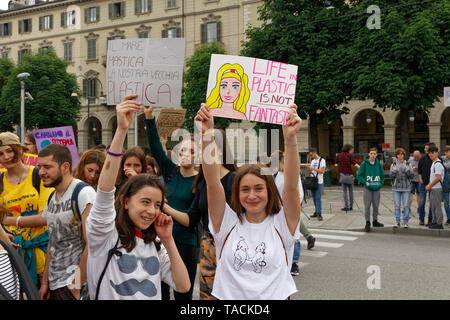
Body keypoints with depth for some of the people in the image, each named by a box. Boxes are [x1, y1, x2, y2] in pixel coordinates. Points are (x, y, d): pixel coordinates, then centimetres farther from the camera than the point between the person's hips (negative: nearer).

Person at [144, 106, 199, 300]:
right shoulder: (171, 172, 6)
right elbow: (155, 148, -4)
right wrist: (149, 118, -15)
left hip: (186, 242, -4)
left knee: (183, 293, 5)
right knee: (159, 290, 10)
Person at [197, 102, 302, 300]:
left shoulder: (282, 224, -5)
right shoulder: (228, 223, -3)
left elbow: (291, 186, -19)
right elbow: (212, 182, -13)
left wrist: (291, 139, -31)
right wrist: (206, 135, -24)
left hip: (275, 296, -1)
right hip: (229, 295, 1)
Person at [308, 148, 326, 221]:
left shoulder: (322, 160, -6)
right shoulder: (312, 161, 17)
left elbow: (322, 171, -13)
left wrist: (313, 168, -16)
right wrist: (309, 168, 0)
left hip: (319, 182, -7)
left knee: (318, 198, -10)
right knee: (314, 198, 9)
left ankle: (319, 214, -10)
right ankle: (316, 212, 17)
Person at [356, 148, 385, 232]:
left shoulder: (379, 164, 5)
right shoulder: (364, 164, -3)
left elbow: (382, 176, 16)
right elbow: (358, 176, 0)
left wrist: (381, 183, 2)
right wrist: (365, 182, -11)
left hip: (376, 188, 3)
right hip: (368, 188, -3)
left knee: (376, 205, 9)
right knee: (367, 206, -4)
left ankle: (375, 221, 24)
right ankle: (367, 223, 6)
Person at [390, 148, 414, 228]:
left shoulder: (407, 164, 3)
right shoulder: (393, 164, 5)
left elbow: (412, 175, -1)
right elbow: (391, 176, 1)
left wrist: (407, 169, -15)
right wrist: (394, 170, -14)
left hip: (406, 188, -1)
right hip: (396, 188, 1)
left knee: (406, 205, 1)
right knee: (397, 205, 3)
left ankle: (405, 222, 9)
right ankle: (397, 222, 10)